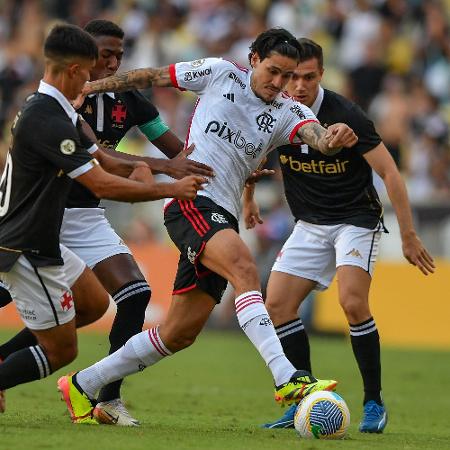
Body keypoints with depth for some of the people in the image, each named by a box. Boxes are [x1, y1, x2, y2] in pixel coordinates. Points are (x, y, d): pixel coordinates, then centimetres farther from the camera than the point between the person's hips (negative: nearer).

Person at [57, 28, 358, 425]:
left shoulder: (288, 113, 8)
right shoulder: (219, 73, 3)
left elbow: (315, 135, -14)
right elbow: (152, 77, 13)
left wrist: (331, 140, -38)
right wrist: (89, 87, 14)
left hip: (222, 219, 6)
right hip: (191, 202, -6)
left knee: (179, 334, 6)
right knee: (245, 269, -31)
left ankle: (81, 386, 21)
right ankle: (287, 381, -44)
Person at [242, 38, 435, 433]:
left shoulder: (345, 116, -23)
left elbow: (388, 171, -18)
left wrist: (408, 236, -17)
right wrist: (248, 198, 23)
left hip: (356, 219, -6)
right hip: (310, 223, 6)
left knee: (352, 302, -25)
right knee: (277, 305, -6)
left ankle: (374, 404, -12)